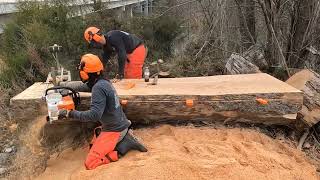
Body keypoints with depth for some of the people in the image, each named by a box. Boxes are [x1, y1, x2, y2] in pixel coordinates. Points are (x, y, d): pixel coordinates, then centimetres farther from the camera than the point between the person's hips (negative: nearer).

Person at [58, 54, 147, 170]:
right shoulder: (101, 82, 5)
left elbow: (94, 115, -29)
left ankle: (125, 144, -5)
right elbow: (81, 86, 23)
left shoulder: (99, 87, -24)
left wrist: (70, 113, -23)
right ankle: (124, 138, 11)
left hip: (114, 130, -9)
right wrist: (60, 85, 25)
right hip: (119, 125, 9)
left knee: (90, 164, -7)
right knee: (93, 146, 27)